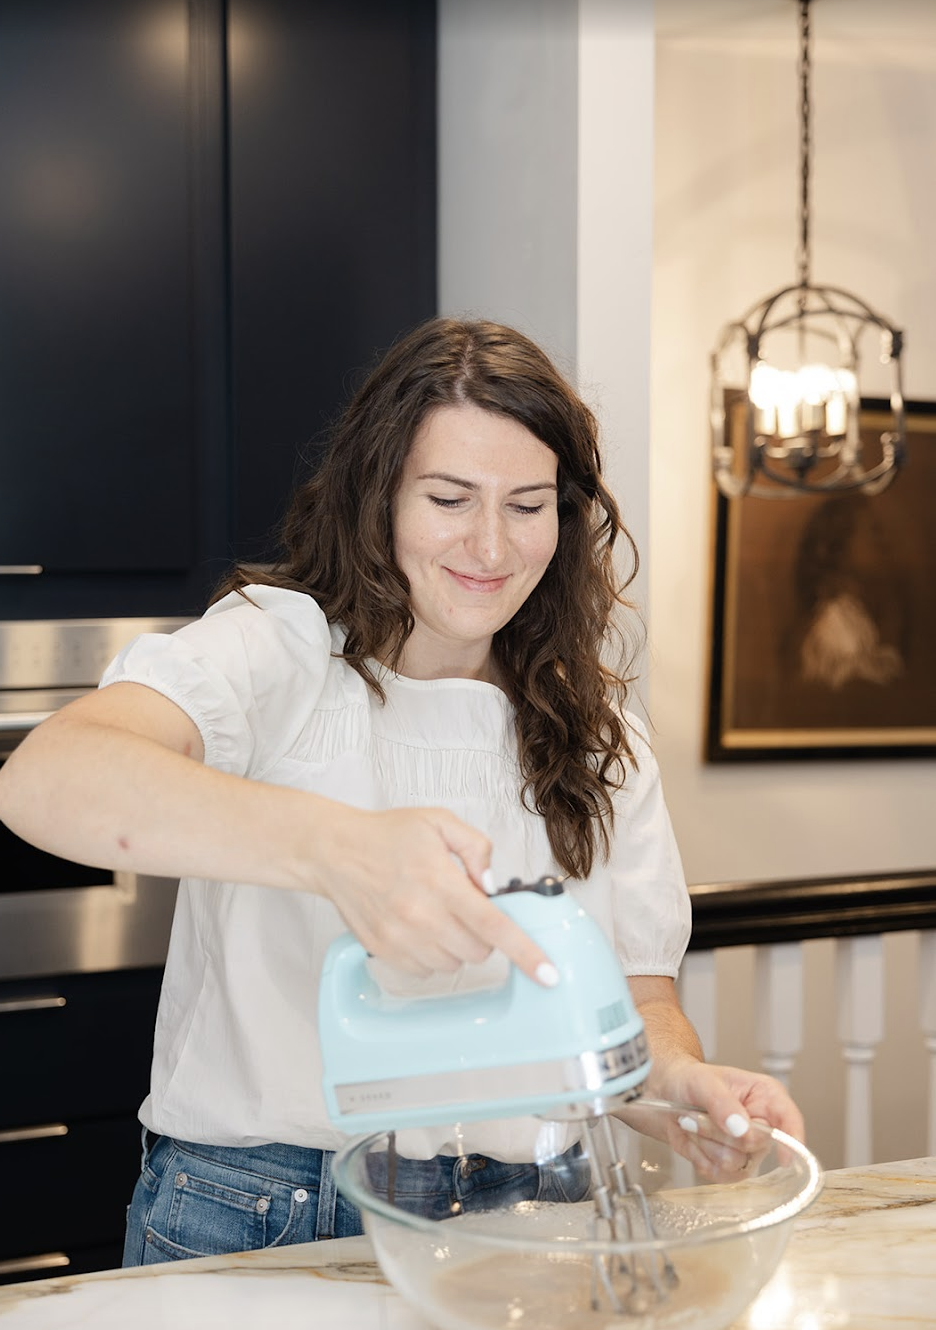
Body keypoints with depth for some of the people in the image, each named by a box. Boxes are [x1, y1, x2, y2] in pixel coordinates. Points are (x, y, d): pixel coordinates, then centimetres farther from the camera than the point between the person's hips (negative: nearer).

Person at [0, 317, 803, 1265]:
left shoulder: (593, 729, 8)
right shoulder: (279, 644, -9)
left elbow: (637, 985, 6)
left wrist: (686, 1079, -18)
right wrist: (330, 845, -44)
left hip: (513, 1219, 3)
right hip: (257, 1218, -3)